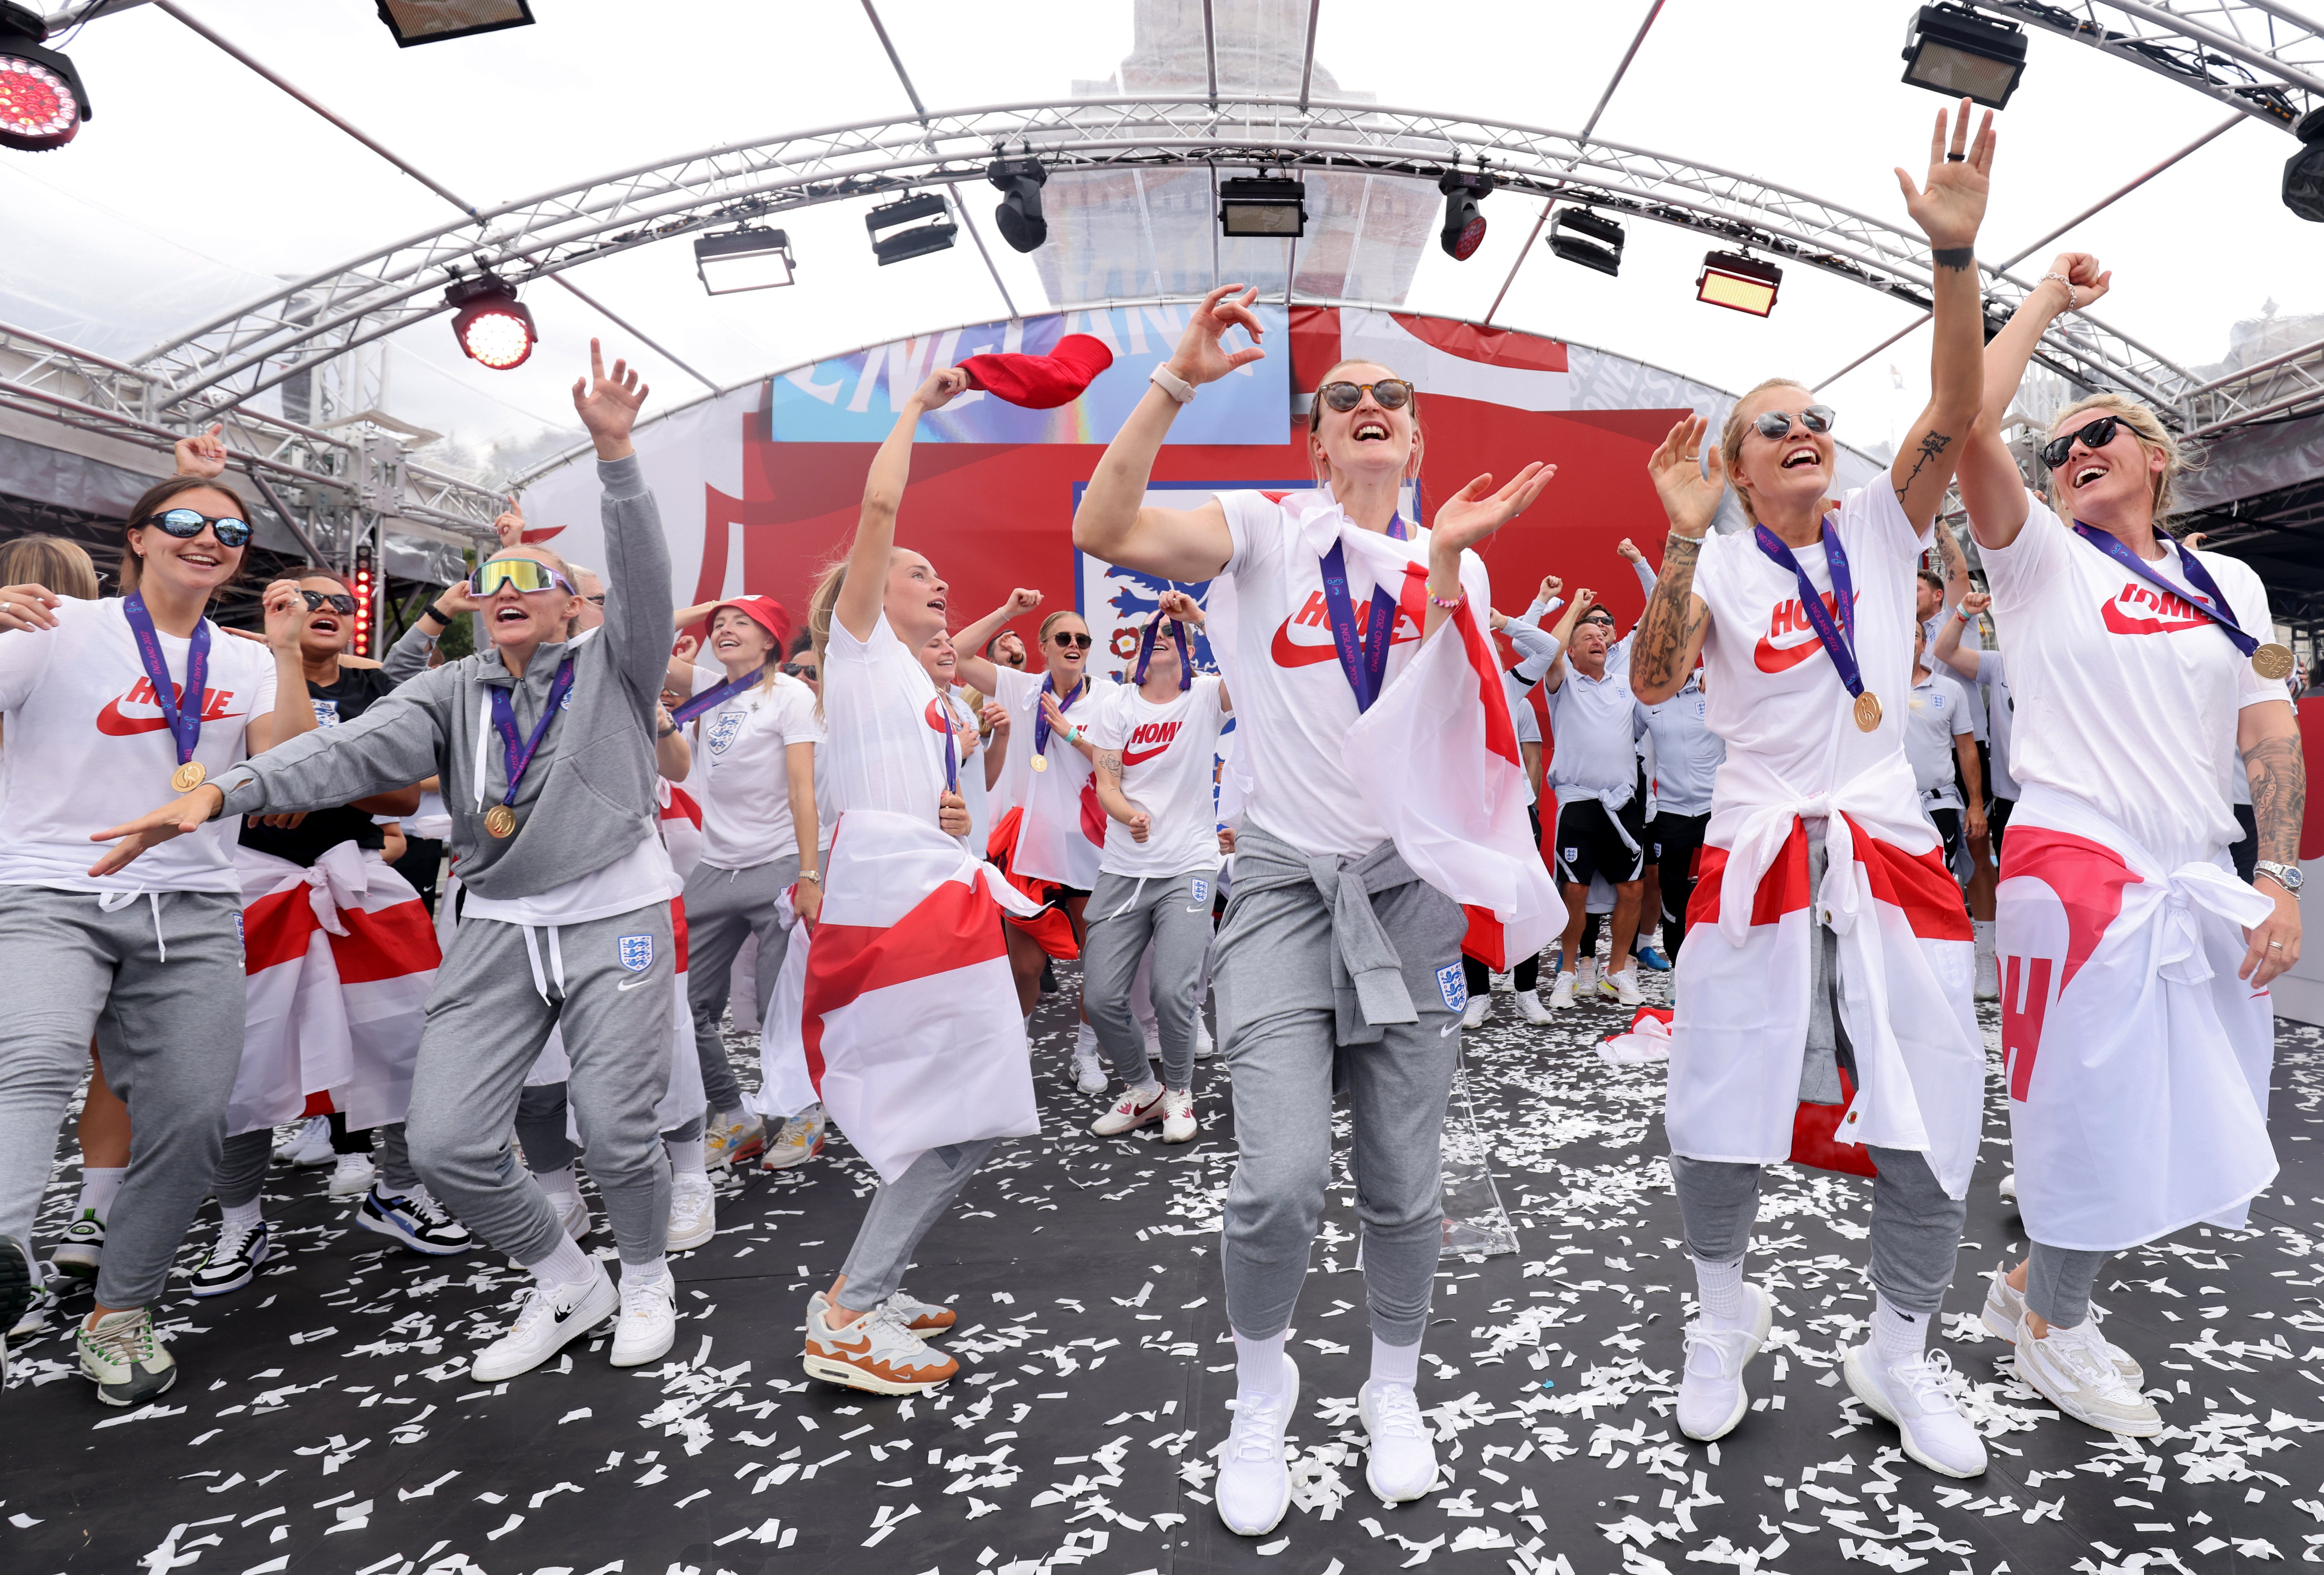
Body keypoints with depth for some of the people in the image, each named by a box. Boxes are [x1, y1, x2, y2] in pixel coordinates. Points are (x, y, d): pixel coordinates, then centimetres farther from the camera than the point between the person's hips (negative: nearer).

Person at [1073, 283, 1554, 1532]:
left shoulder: (1454, 564, 10)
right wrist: (1176, 382, -16)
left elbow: (1443, 704, -9)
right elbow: (1104, 530, -14)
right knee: (1282, 1179, -11)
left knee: (1403, 1184, 8)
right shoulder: (1266, 532, 3)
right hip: (1284, 877, -2)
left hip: (1408, 881, 3)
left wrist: (1445, 554, -19)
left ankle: (1394, 1395, 33)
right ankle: (1259, 1405, 17)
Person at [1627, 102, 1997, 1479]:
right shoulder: (1721, 564, 1)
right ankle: (1726, 1315, 27)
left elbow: (1956, 409, -7)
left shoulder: (1882, 527, 9)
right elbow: (1653, 684, -16)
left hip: (1891, 850, 3)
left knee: (1934, 1119, 3)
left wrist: (1957, 252, -17)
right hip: (1757, 855, -2)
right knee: (1721, 1108, 1)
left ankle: (1899, 1355, 24)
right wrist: (1685, 538, -24)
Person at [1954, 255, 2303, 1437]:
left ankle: (2034, 1279, 32)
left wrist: (2279, 880, 2)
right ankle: (2051, 1331, 22)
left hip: (2198, 882, 6)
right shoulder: (2042, 561, 1)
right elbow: (1968, 426, -14)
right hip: (2077, 865, -5)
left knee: (2181, 1119, 11)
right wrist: (2048, 299, -2)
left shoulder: (2229, 585, 15)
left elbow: (2271, 736, 12)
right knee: (2093, 1108, 0)